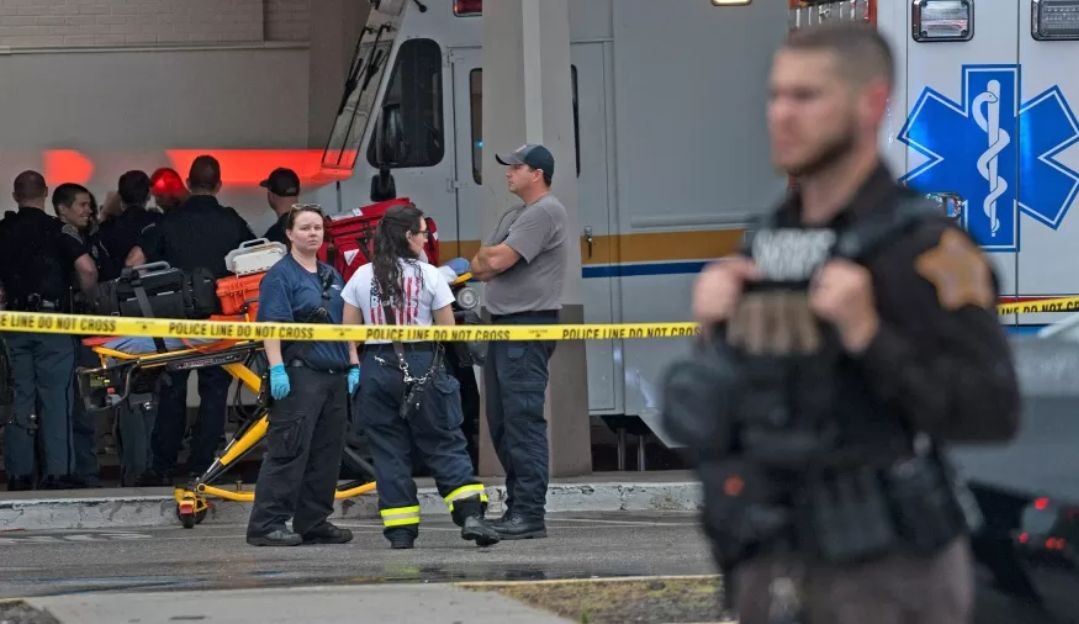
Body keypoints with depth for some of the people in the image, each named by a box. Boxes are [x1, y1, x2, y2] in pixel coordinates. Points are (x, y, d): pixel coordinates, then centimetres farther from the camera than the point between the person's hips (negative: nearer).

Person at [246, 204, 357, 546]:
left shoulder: (332, 276, 19)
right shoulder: (280, 275, -5)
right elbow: (271, 325, -13)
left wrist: (353, 366, 16)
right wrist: (276, 369, -21)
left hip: (335, 376, 8)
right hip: (299, 375, -8)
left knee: (327, 453, 8)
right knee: (288, 452, -11)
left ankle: (313, 523, 16)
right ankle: (266, 524, -11)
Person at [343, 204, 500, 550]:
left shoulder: (362, 277, 3)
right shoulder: (428, 275, -3)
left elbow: (348, 331, 5)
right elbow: (447, 329, 0)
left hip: (378, 367, 2)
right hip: (423, 364, -2)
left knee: (388, 449, 6)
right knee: (444, 443, 3)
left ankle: (400, 528, 4)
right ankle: (470, 512, -10)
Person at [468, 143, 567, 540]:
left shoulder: (545, 213, -10)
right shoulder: (515, 216, 22)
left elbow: (496, 260, -17)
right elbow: (485, 266, 19)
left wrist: (484, 259, 4)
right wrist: (485, 264, -3)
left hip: (530, 325, -11)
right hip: (505, 324, 11)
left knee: (524, 420, -13)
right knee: (501, 421, 11)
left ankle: (530, 514, -15)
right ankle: (516, 507, 15)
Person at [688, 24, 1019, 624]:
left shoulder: (928, 248, -13)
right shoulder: (768, 243, 9)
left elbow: (992, 414, -19)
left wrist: (867, 334, -27)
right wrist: (716, 323, -2)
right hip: (778, 568, 7)